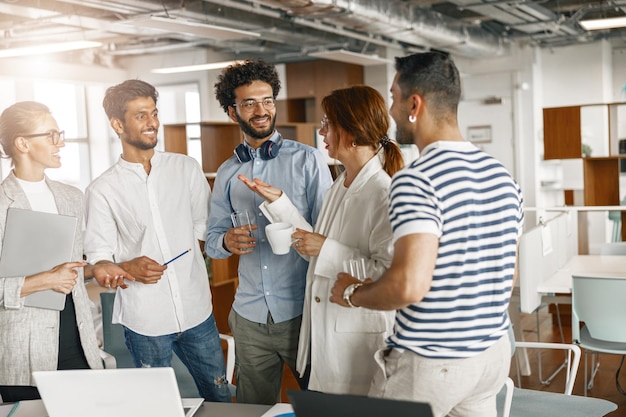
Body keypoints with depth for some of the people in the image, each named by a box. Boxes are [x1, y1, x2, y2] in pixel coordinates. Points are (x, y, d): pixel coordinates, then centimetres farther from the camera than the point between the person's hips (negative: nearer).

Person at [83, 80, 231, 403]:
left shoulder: (185, 168, 5)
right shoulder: (102, 190, -2)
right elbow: (97, 260, -4)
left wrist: (187, 262, -1)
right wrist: (128, 268, -22)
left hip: (196, 310, 2)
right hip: (144, 320, -2)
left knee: (219, 399, 11)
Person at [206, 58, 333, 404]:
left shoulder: (308, 160, -4)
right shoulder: (227, 173, 10)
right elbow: (212, 239, 12)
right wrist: (227, 241, -10)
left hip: (302, 311, -4)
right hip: (250, 316, 4)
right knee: (254, 409, 15)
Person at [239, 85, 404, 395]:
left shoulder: (384, 192, -19)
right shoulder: (340, 186, 10)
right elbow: (316, 249, 11)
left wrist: (328, 250, -22)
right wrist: (277, 201, 9)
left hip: (359, 338, -9)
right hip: (323, 330, 9)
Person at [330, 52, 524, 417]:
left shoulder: (417, 180, -21)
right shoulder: (502, 176, 5)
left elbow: (410, 286, -29)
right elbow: (509, 276, 12)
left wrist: (352, 293, -11)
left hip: (430, 362, -7)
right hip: (495, 352, 7)